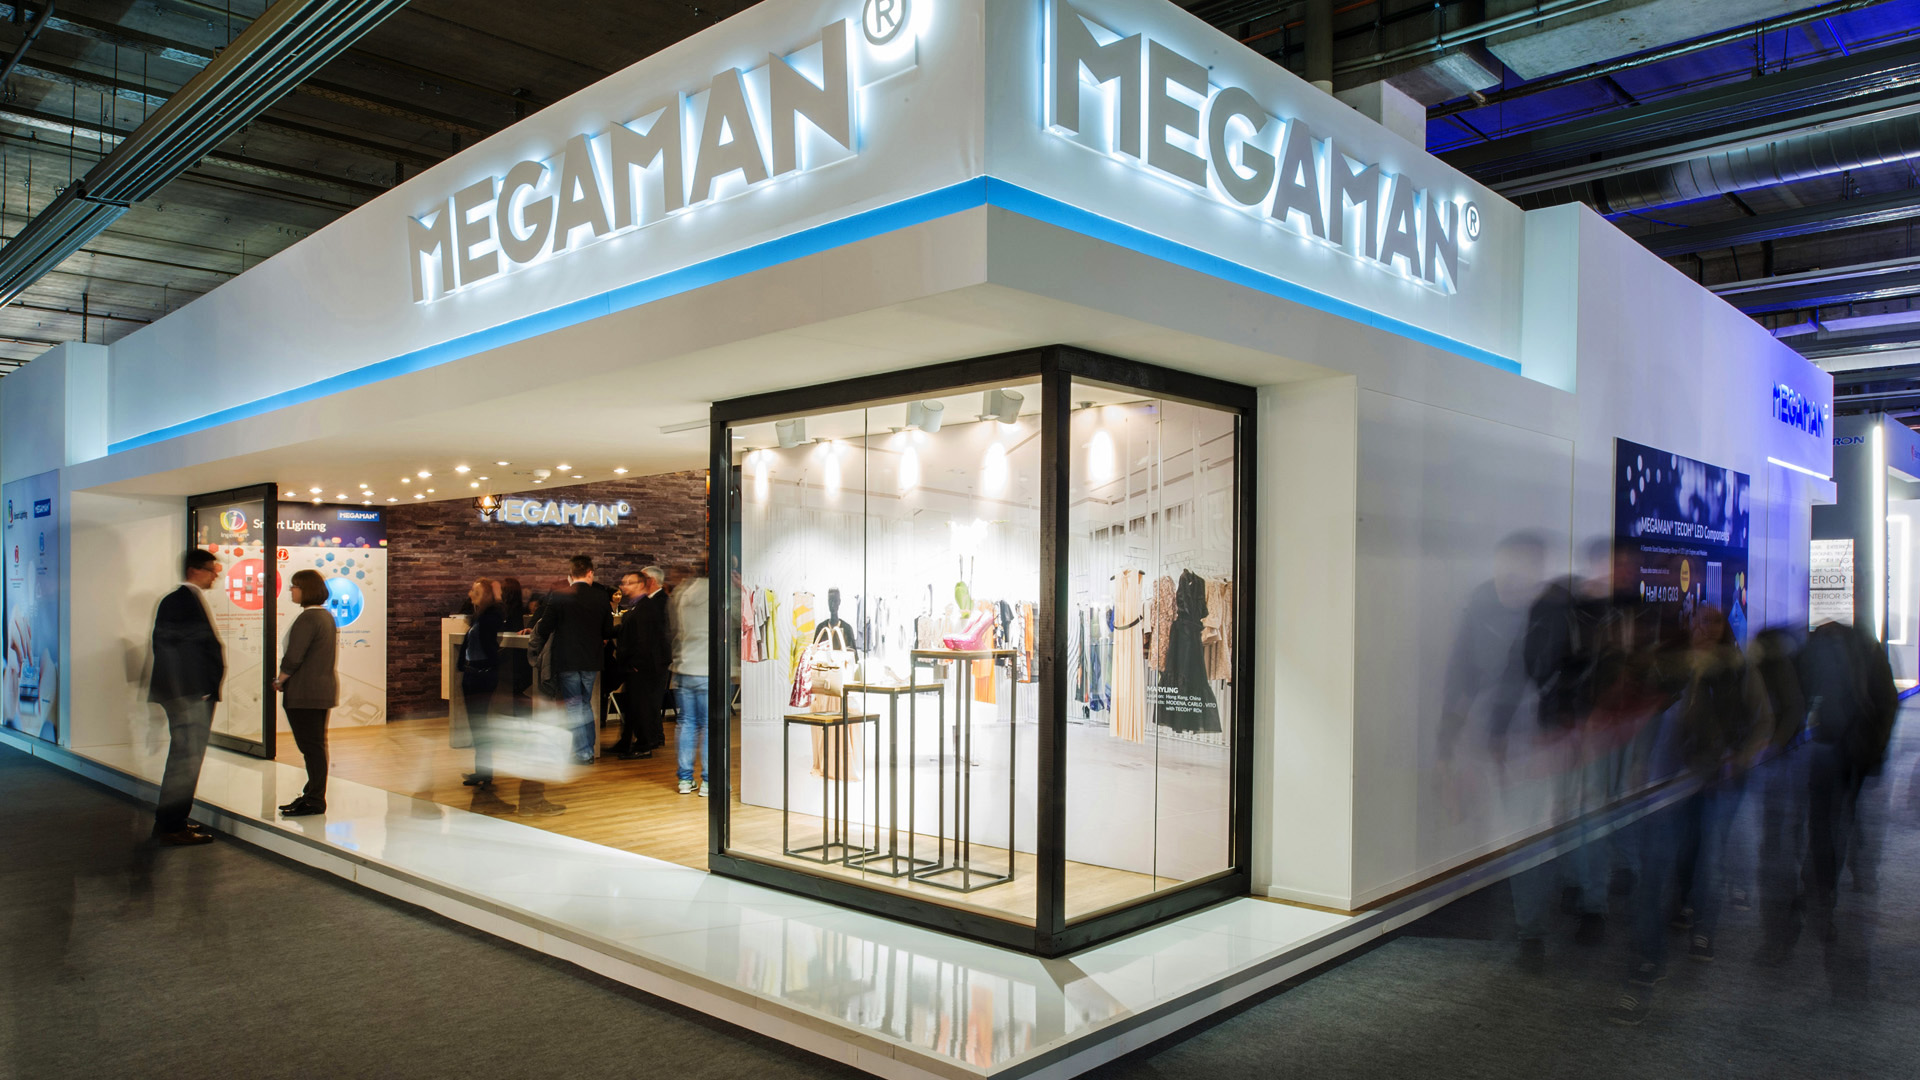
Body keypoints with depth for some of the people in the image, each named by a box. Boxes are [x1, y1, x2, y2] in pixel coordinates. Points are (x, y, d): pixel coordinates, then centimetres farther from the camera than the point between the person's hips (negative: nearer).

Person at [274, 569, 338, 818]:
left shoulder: (307, 619, -18)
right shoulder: (326, 615, 13)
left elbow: (293, 657, -21)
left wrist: (280, 681, -4)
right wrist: (286, 680, 13)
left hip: (305, 693, -10)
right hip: (323, 688, 10)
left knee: (310, 746, -3)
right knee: (316, 745, 15)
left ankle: (314, 801, 2)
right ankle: (313, 795, 24)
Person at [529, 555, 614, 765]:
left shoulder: (557, 596, -11)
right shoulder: (600, 597, -2)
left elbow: (544, 627, -10)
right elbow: (608, 632, 2)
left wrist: (535, 645, 8)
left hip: (566, 660, -3)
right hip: (592, 660, 3)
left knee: (574, 706, 5)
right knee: (585, 703, 18)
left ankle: (583, 752, 7)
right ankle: (589, 746, 23)